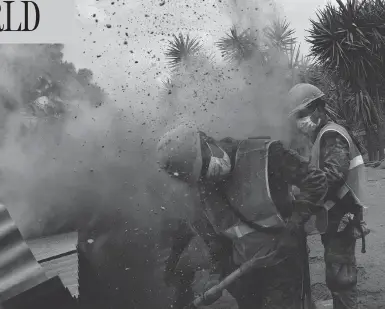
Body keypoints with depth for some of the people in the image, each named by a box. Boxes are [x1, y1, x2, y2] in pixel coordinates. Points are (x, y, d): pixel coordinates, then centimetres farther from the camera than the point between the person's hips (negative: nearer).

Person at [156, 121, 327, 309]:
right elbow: (214, 237, 10)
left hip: (280, 265, -5)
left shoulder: (262, 155, -17)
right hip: (243, 271, 5)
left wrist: (295, 220, -19)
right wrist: (216, 273, 1)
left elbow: (315, 182, -12)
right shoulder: (205, 189, 2)